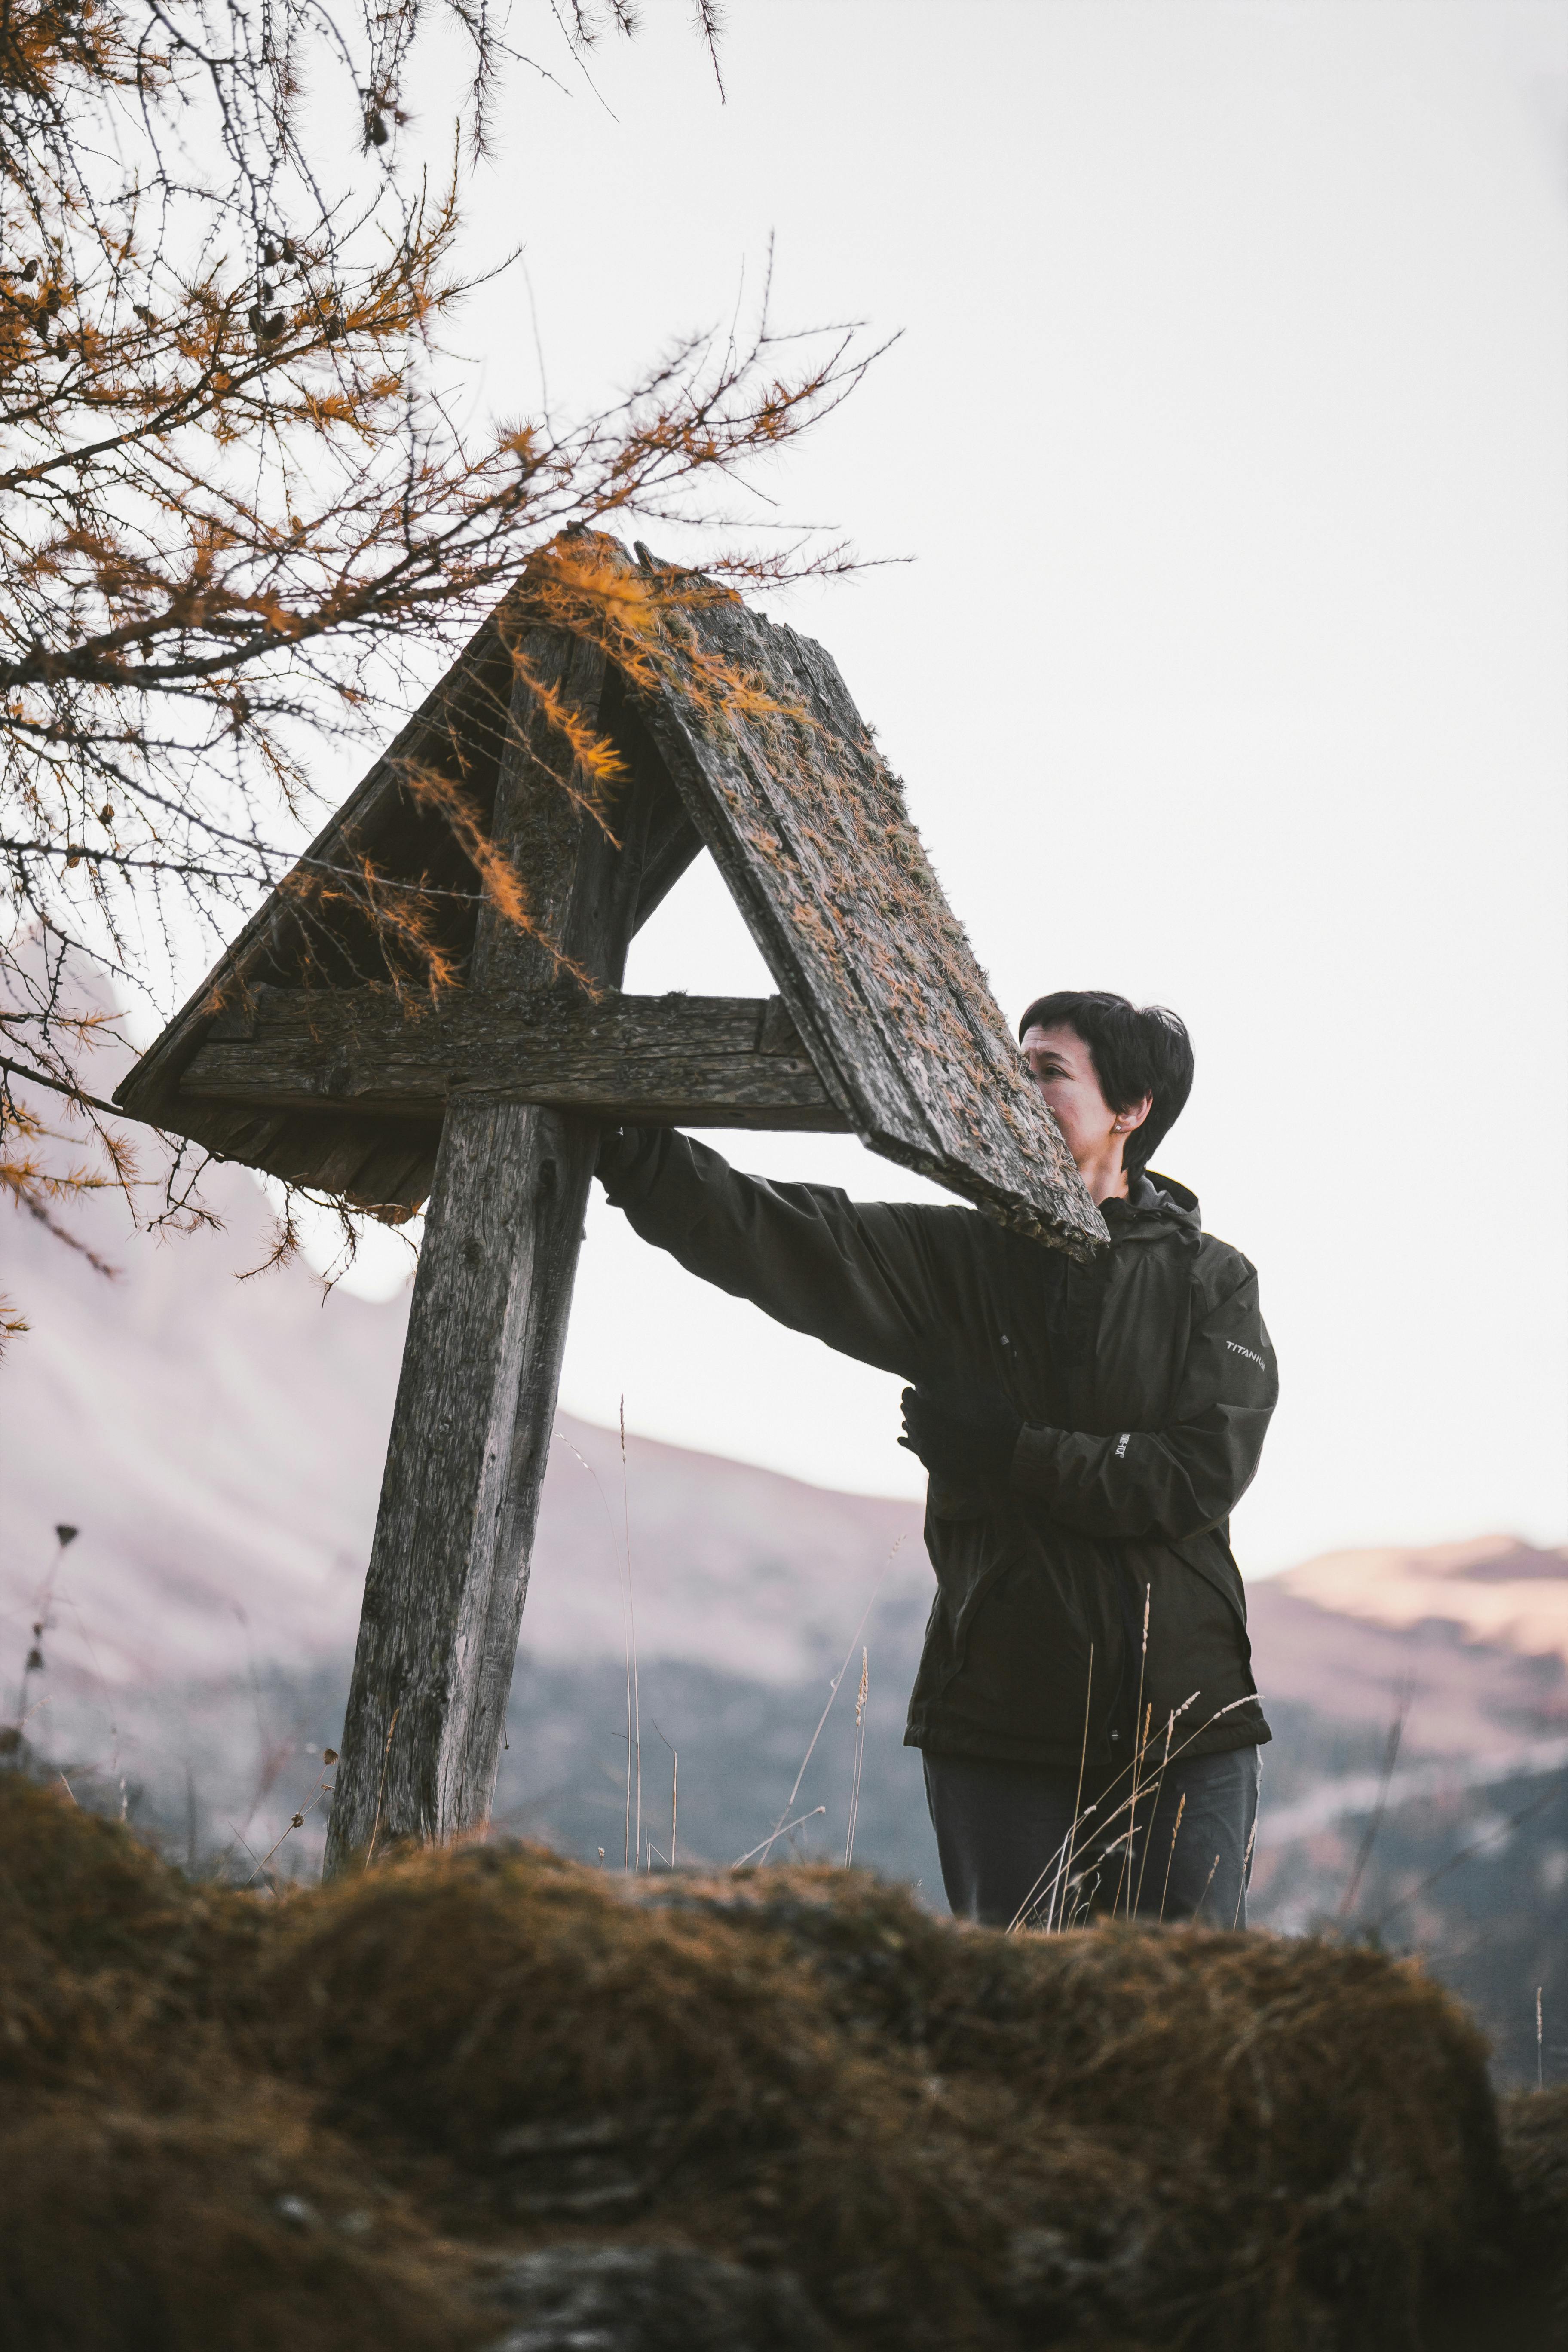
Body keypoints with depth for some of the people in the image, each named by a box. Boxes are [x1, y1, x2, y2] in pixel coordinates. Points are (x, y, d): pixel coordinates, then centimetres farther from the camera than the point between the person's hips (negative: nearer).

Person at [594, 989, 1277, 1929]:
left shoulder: (1212, 1281, 5)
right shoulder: (957, 1259, 7)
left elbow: (1206, 1472, -7)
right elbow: (775, 1236, -8)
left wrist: (1011, 1453, -11)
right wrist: (626, 1143, -22)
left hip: (1184, 1712, -1)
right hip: (1001, 1715, 1)